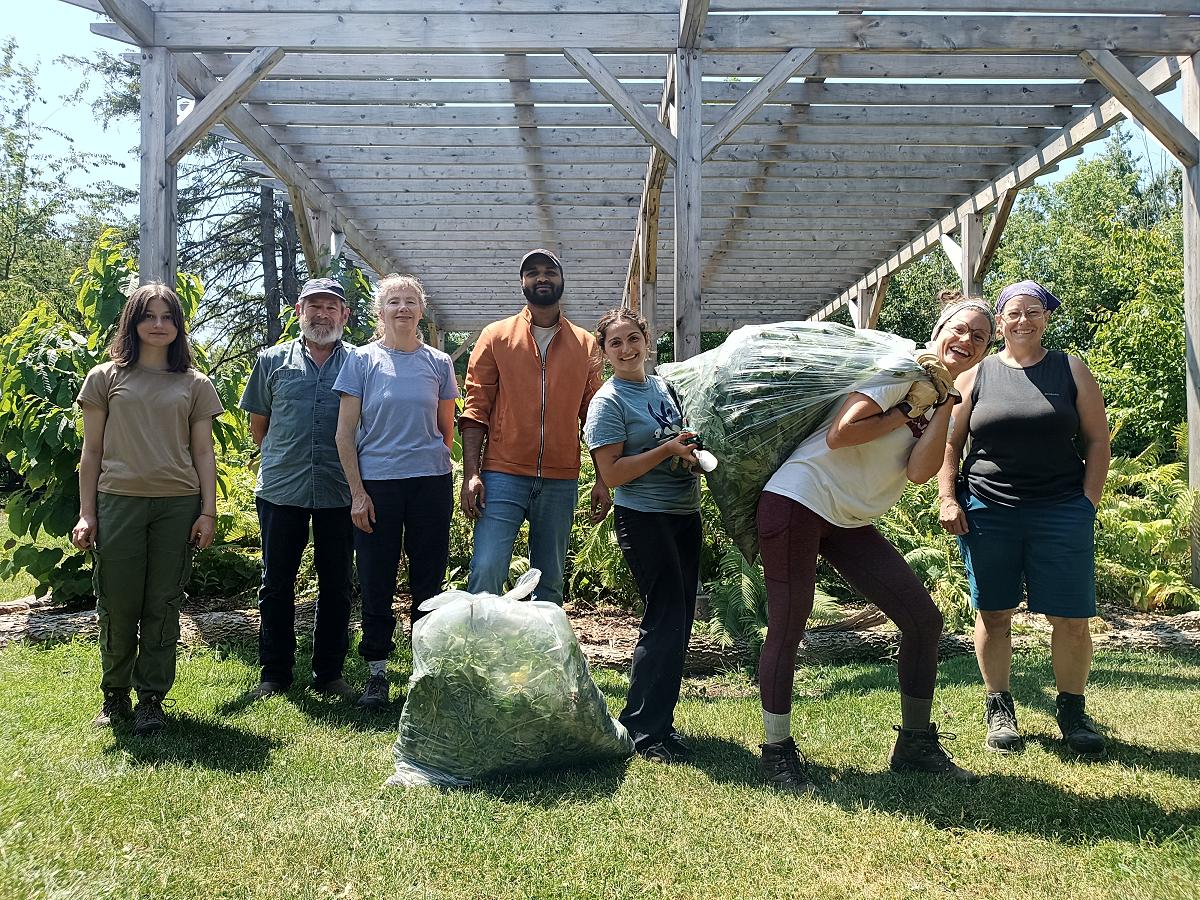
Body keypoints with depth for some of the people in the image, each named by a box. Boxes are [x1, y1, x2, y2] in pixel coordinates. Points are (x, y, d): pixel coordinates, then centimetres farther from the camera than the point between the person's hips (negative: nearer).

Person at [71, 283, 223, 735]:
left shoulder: (195, 385, 10)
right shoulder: (106, 377, 8)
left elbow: (203, 453, 8)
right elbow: (92, 450, 7)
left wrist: (208, 512, 1)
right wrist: (86, 512, 2)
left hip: (178, 505, 1)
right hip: (118, 501, 0)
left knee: (162, 607, 4)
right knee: (118, 605, 3)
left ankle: (151, 698, 15)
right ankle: (115, 694, 21)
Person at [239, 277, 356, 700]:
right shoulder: (273, 360, 8)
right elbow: (258, 423, 14)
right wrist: (282, 459, 13)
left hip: (339, 493, 0)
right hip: (280, 490, 1)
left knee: (336, 585, 7)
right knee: (277, 584, 7)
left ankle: (329, 673, 18)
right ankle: (274, 673, 18)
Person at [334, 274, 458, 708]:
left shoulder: (438, 363, 8)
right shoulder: (362, 360, 2)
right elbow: (345, 433, 0)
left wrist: (427, 457, 7)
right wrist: (357, 491, -5)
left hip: (431, 482, 2)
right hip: (376, 484, -1)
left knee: (429, 580, 6)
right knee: (376, 582, 4)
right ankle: (377, 672, 16)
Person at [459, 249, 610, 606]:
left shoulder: (586, 345, 10)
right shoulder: (496, 336, 5)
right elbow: (476, 409, 1)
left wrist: (603, 480, 5)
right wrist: (471, 474, -9)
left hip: (561, 482, 2)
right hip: (503, 476, -2)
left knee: (550, 583, 10)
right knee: (486, 573, -10)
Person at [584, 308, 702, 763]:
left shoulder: (664, 386, 12)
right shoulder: (608, 401, -8)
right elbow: (611, 473, -15)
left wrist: (694, 449, 4)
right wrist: (667, 450, -20)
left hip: (685, 513, 8)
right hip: (644, 518, -8)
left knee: (680, 620, 10)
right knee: (665, 619, -8)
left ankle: (659, 720, 23)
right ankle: (642, 730, 4)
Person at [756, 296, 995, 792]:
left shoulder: (943, 404, 14)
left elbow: (919, 471, -6)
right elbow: (838, 436, -18)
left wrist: (943, 405, -6)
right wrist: (907, 411, -9)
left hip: (850, 524, 8)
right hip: (799, 499, -8)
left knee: (924, 619, 3)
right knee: (787, 629, -6)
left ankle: (915, 745, 17)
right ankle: (777, 752, 9)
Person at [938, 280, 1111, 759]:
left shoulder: (1071, 370, 8)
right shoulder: (976, 374, 8)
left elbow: (1097, 440, 8)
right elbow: (949, 441, 9)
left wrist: (1088, 503, 0)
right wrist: (947, 498, -1)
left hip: (1061, 512, 0)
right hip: (987, 512, 0)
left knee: (1072, 617, -2)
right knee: (993, 612, 5)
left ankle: (1072, 710, 16)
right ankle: (999, 708, 19)